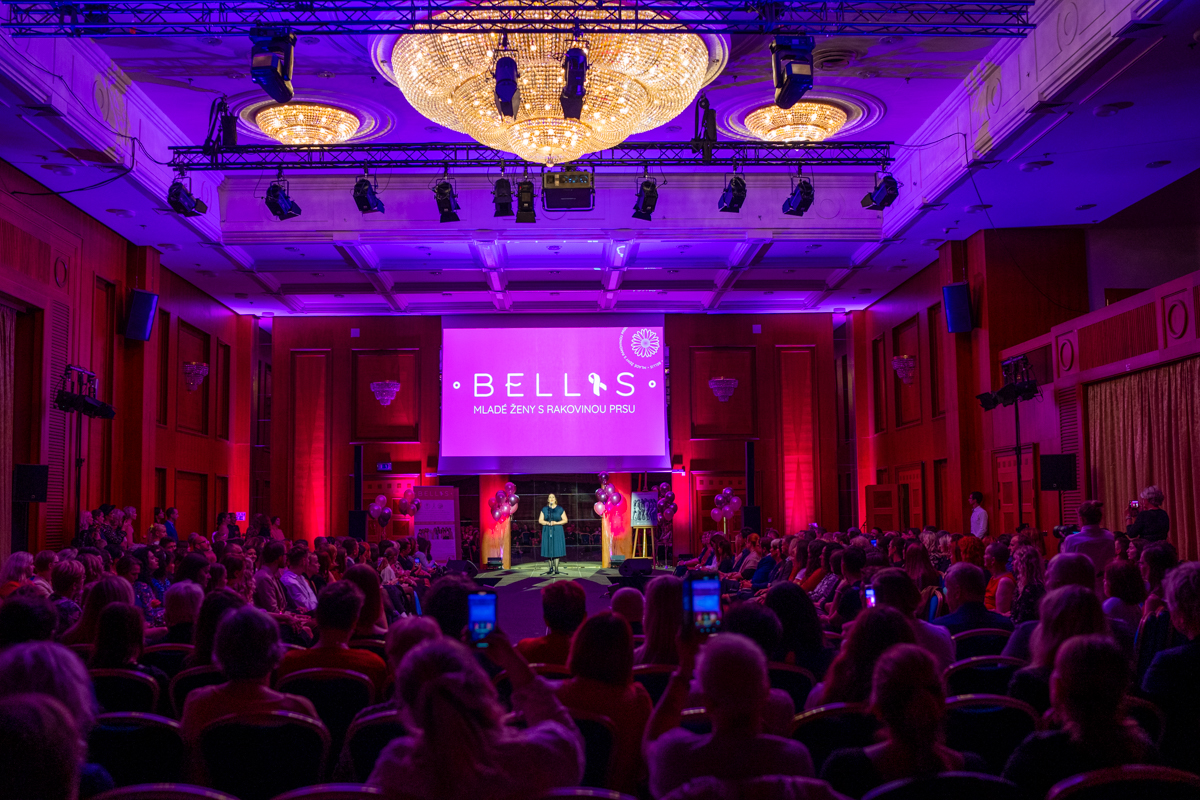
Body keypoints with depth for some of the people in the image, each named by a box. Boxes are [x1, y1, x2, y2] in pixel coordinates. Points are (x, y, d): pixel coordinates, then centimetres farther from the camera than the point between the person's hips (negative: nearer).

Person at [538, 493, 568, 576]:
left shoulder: (560, 509, 6)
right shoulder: (544, 509, 10)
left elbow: (565, 520, 4)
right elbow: (540, 520, 5)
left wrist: (556, 523, -12)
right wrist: (547, 523, -14)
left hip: (557, 532, -1)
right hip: (547, 531, 1)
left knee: (556, 550, -5)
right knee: (549, 550, 1)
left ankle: (556, 569, -3)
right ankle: (551, 568, 9)